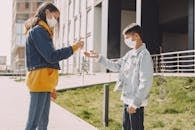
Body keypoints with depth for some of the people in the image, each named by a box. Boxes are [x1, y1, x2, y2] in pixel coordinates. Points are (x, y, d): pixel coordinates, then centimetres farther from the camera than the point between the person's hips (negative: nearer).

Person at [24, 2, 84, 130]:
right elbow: (52, 56, -17)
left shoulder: (42, 32, 23)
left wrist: (50, 86, 20)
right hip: (39, 81, -10)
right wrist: (75, 47, -9)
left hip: (44, 82, 10)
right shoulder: (38, 30, -8)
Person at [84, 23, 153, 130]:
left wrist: (135, 102, -21)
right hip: (127, 100, 9)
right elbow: (116, 66, 21)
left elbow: (145, 83, -21)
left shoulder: (144, 55, -17)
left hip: (136, 103, -9)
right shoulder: (130, 54, 9)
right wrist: (98, 57, 15)